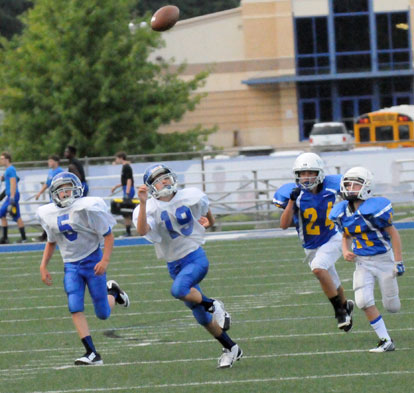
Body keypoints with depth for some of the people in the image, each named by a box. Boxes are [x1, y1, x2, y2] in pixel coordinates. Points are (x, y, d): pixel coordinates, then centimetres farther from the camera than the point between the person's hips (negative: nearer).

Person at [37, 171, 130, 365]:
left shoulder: (87, 208, -16)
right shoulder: (49, 214, 1)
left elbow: (108, 235, -9)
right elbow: (51, 242, 18)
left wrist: (105, 260, -19)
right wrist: (43, 266, 10)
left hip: (92, 261, -4)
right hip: (71, 265, 4)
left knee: (103, 314, 1)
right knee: (75, 309, -14)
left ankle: (113, 292, 36)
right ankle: (92, 353, -10)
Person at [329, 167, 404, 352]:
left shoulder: (376, 208, -19)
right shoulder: (342, 212, -1)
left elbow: (393, 234, -12)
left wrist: (399, 262, -12)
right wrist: (345, 251, -4)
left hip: (383, 259, -4)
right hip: (362, 262, 4)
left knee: (391, 307, 3)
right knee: (364, 302, -14)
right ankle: (386, 342, -4)